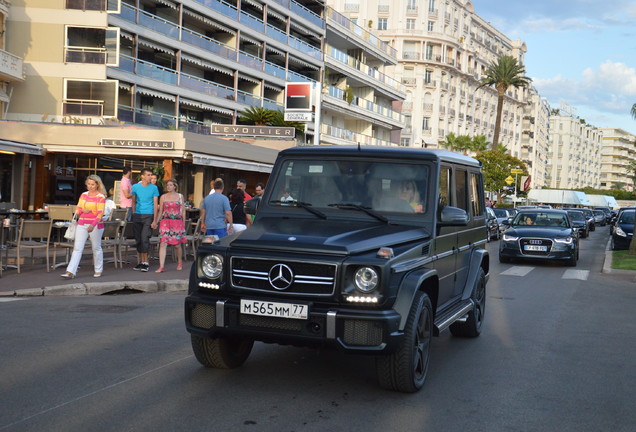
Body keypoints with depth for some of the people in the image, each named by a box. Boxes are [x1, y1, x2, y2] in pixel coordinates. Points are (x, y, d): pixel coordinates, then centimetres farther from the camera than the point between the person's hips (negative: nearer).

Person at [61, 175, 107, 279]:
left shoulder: (101, 197, -7)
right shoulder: (83, 195, 10)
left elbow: (100, 214, -13)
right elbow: (78, 209, 15)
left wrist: (93, 225, -26)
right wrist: (83, 210, -9)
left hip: (95, 225, -4)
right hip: (82, 224, 4)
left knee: (96, 248, 8)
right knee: (77, 248, -3)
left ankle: (98, 270, 24)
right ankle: (70, 272, -8)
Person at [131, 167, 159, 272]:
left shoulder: (154, 188, 1)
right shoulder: (135, 187, 6)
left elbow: (155, 204, 1)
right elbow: (133, 202, 15)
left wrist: (155, 219, -6)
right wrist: (133, 215, 8)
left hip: (148, 216, -3)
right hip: (137, 216, 3)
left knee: (145, 238, -12)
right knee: (138, 240, 5)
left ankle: (146, 262, -6)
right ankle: (141, 261, 15)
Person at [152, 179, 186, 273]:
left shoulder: (180, 196, 7)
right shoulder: (163, 197, 7)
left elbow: (183, 211, 10)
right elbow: (160, 211, 10)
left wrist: (183, 223, 7)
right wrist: (155, 222, 1)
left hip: (177, 222, 0)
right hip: (165, 222, 0)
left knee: (177, 244, 5)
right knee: (163, 243, -11)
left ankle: (180, 262, 31)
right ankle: (161, 266, -13)